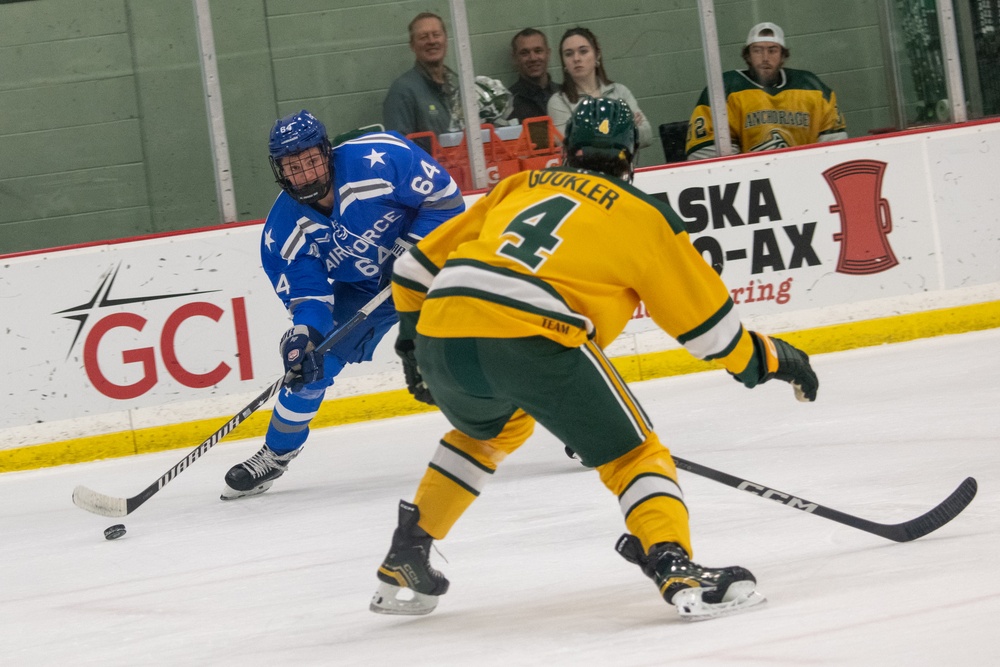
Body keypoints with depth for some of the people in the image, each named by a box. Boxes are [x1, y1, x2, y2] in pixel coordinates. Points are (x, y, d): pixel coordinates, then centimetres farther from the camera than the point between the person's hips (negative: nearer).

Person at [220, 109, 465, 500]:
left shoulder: (380, 158, -30)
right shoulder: (284, 231, -17)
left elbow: (445, 197, -20)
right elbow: (308, 295, -14)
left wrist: (413, 248, -26)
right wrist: (304, 333, -34)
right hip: (361, 288, 4)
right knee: (309, 362, -1)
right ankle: (275, 455, 21)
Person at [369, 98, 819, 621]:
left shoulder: (520, 187, 29)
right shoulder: (643, 215, 16)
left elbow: (419, 265, 30)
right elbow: (706, 319, 19)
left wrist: (413, 337, 43)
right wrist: (769, 358, 34)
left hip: (439, 329, 5)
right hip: (531, 338, -5)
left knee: (488, 429, 35)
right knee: (632, 453, 7)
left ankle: (403, 565, 36)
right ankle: (677, 571, -15)